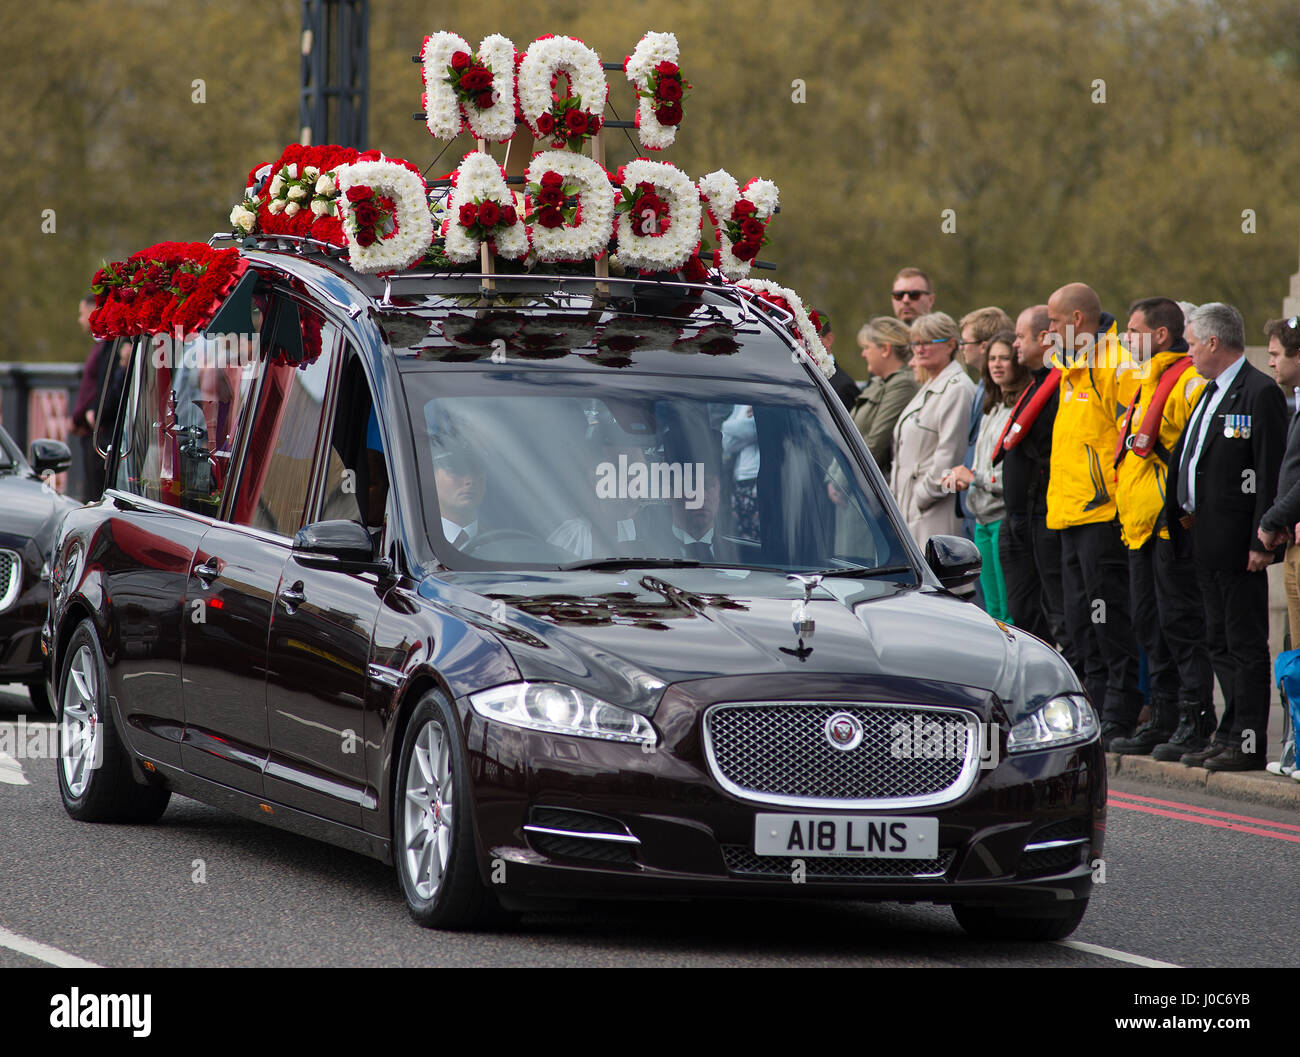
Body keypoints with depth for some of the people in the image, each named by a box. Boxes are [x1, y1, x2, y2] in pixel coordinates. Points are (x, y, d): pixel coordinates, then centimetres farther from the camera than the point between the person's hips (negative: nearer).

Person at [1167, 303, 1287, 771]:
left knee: (1246, 644, -5)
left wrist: (1261, 542, -19)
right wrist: (1186, 513, 10)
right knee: (1220, 642, 13)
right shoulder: (1210, 393, 17)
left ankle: (1248, 743, -3)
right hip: (1206, 539, 10)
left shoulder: (1260, 393, -12)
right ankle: (1232, 733, 18)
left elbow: (1271, 473, -16)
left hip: (1238, 541, -10)